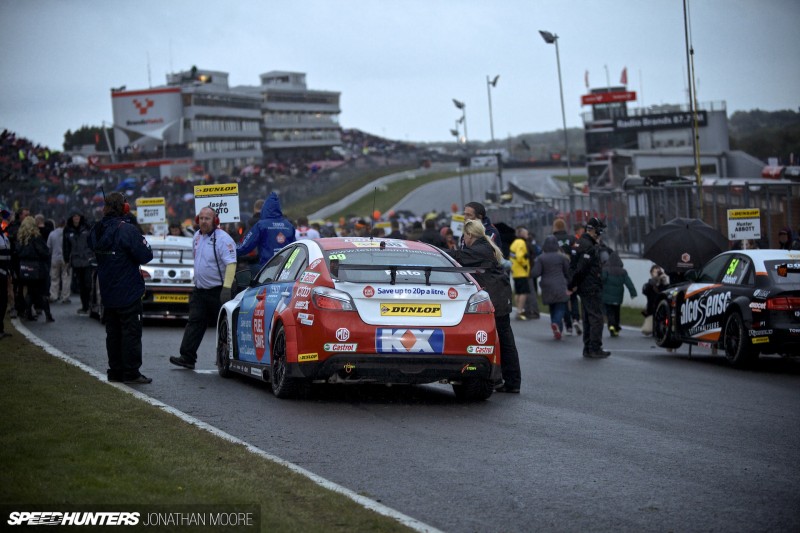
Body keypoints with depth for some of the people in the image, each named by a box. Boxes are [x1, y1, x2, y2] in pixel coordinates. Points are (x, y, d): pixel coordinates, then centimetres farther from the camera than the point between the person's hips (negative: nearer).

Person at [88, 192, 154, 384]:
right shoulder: (127, 229, -18)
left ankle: (115, 371, 17)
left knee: (113, 332, 14)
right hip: (128, 293, -7)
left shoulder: (97, 230, 3)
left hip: (107, 292, 7)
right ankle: (131, 373, -1)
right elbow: (145, 256, -17)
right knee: (131, 332, -1)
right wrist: (143, 242, 3)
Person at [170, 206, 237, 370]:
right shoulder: (197, 236, 11)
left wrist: (226, 288, -31)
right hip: (200, 289, 8)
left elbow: (231, 264, -23)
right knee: (195, 322, 1)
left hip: (217, 291, -8)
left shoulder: (223, 239, -16)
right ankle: (187, 358, -2)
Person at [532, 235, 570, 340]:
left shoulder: (541, 258, -5)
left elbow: (535, 273, -10)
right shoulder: (561, 257, -4)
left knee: (553, 308, 14)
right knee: (561, 307, -1)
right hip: (560, 287, -2)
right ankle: (556, 323, -29)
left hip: (547, 288, 2)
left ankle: (557, 331, 8)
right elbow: (568, 272, 1)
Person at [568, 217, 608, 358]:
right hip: (592, 288, -10)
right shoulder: (588, 246, -17)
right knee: (596, 317, -7)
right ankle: (595, 349, -7)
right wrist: (573, 284, -12)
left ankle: (588, 348, 18)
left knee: (588, 318, 14)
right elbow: (581, 268, -21)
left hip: (585, 288, 10)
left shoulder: (581, 243, 17)